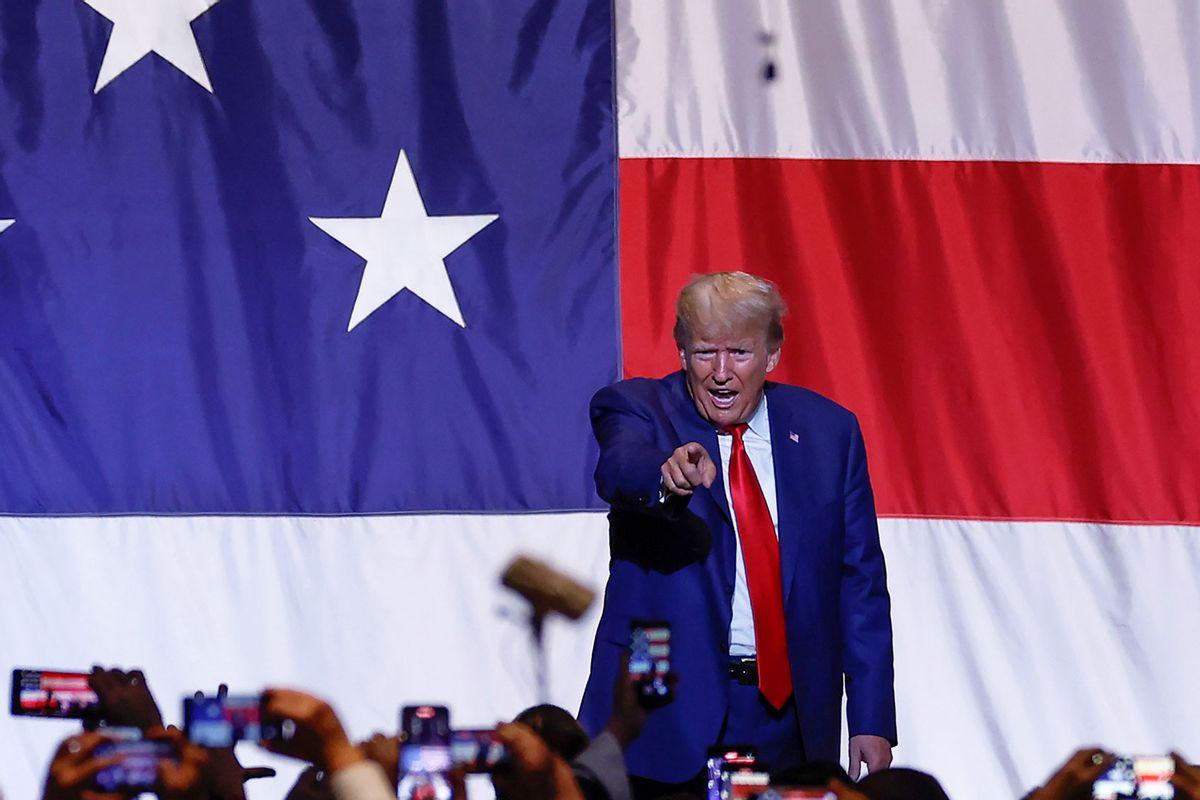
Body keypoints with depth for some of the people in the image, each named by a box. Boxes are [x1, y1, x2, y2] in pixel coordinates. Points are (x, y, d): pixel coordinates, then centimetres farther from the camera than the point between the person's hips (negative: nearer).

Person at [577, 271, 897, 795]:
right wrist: (667, 475, -48)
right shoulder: (636, 409, 1)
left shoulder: (828, 430, 9)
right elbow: (618, 470, -24)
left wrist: (872, 722, 3)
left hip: (789, 722, 2)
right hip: (663, 715, -2)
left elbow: (861, 583, 9)